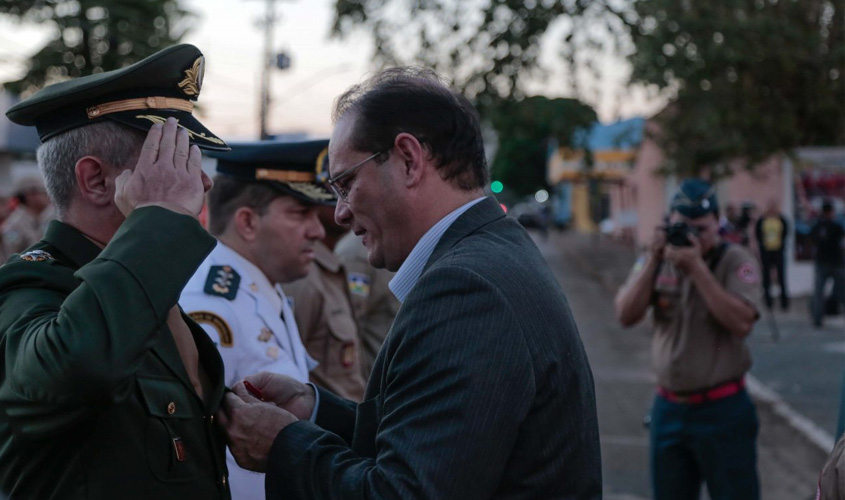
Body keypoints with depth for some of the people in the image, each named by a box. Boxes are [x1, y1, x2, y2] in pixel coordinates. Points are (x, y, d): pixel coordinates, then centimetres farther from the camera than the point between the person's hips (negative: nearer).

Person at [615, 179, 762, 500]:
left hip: (723, 410, -4)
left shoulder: (737, 261, -9)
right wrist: (653, 260, -14)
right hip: (669, 408, 5)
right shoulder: (656, 261, 5)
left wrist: (697, 267, -23)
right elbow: (626, 316, -5)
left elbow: (742, 323, -22)